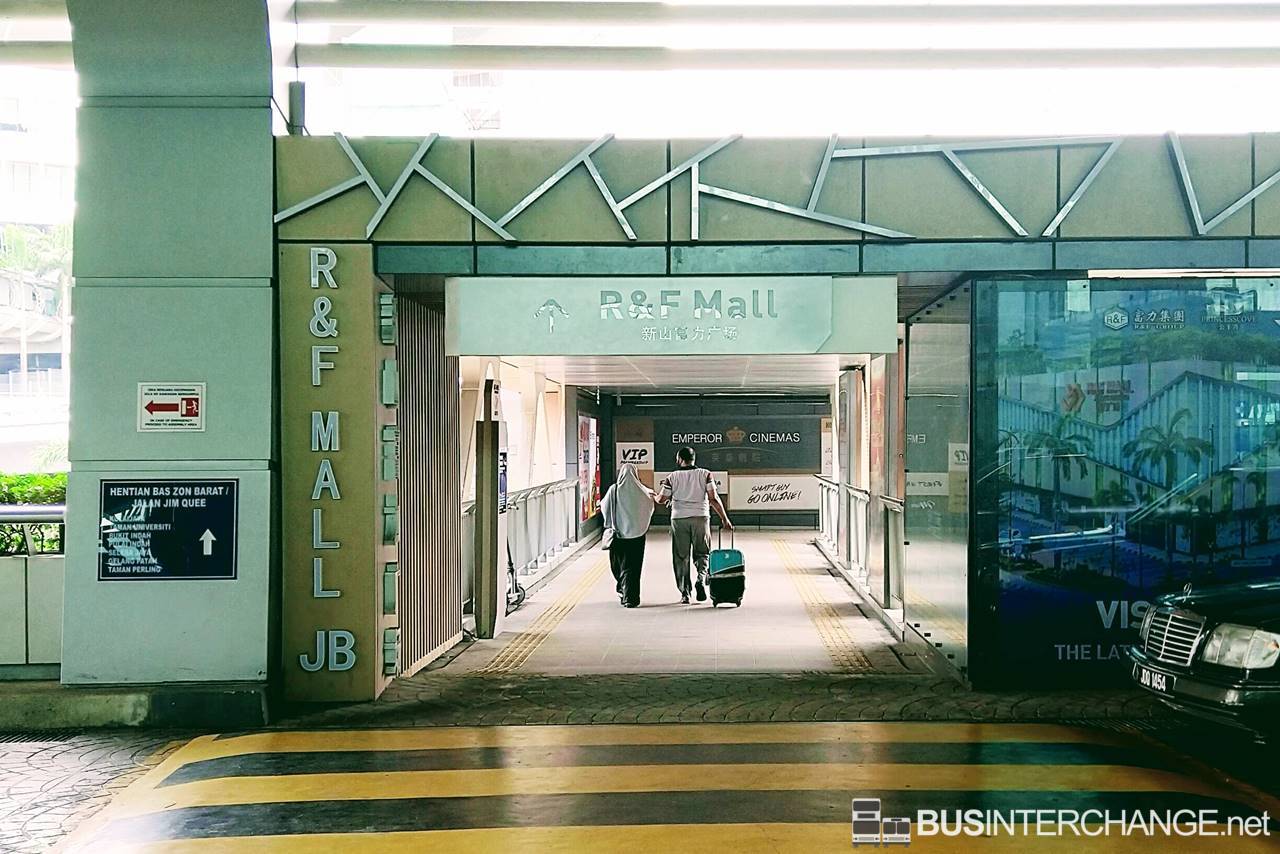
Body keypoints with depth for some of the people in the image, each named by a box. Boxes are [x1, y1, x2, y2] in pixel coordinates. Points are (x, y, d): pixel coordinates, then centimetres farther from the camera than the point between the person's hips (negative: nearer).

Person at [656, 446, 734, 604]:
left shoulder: (672, 477, 2)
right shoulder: (705, 474, 2)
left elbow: (661, 500, 2)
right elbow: (713, 499, -5)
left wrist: (658, 494, 26)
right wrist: (724, 518, -1)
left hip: (679, 519, 0)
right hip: (701, 517, 0)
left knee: (681, 557, 8)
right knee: (702, 553, 13)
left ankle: (684, 593, 7)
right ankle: (702, 579, -15)